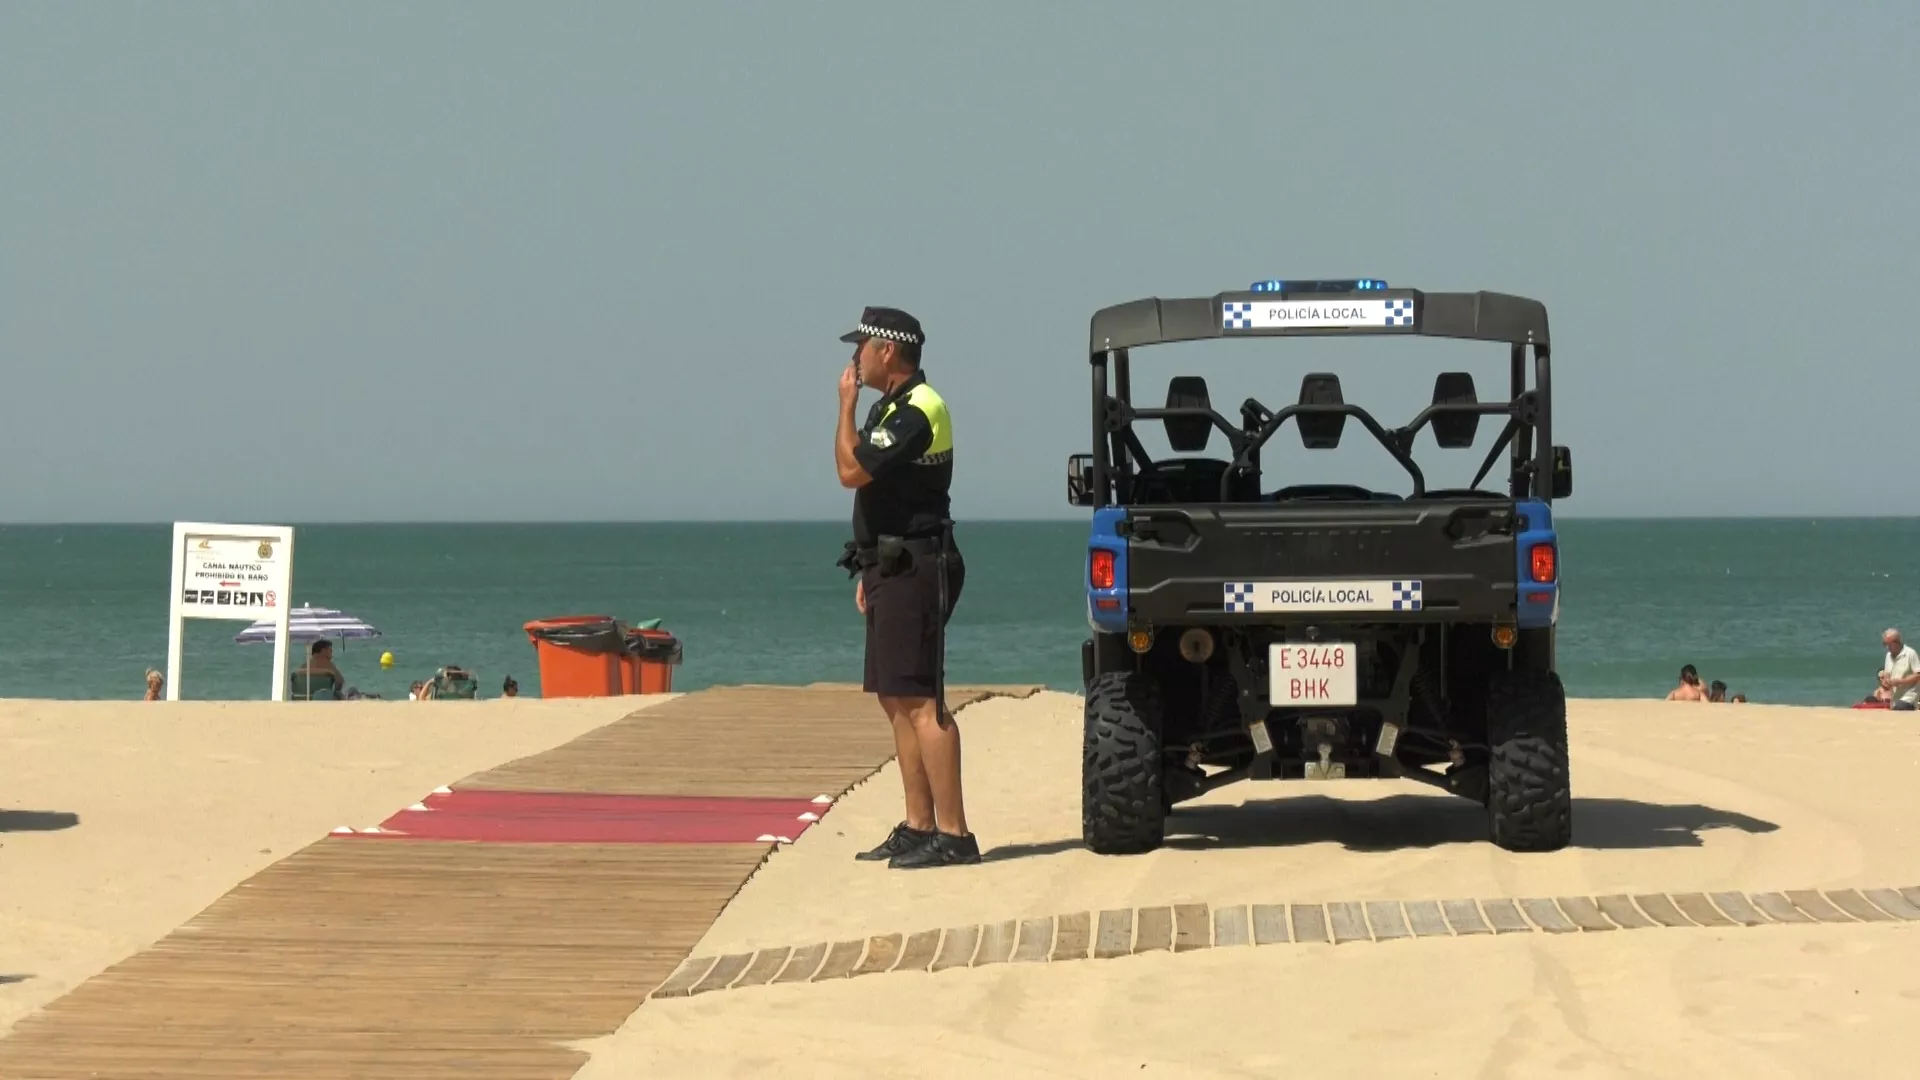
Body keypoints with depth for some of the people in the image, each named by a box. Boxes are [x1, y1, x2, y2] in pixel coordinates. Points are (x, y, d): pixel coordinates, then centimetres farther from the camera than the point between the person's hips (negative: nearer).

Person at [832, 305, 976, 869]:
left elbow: (852, 471, -22)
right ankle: (918, 826, 16)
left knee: (919, 701, -13)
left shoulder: (917, 411, -16)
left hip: (914, 571, -11)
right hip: (893, 569, 11)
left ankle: (953, 833, -14)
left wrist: (846, 405, -9)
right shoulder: (892, 409, 17)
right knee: (895, 700, 12)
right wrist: (870, 571, 21)